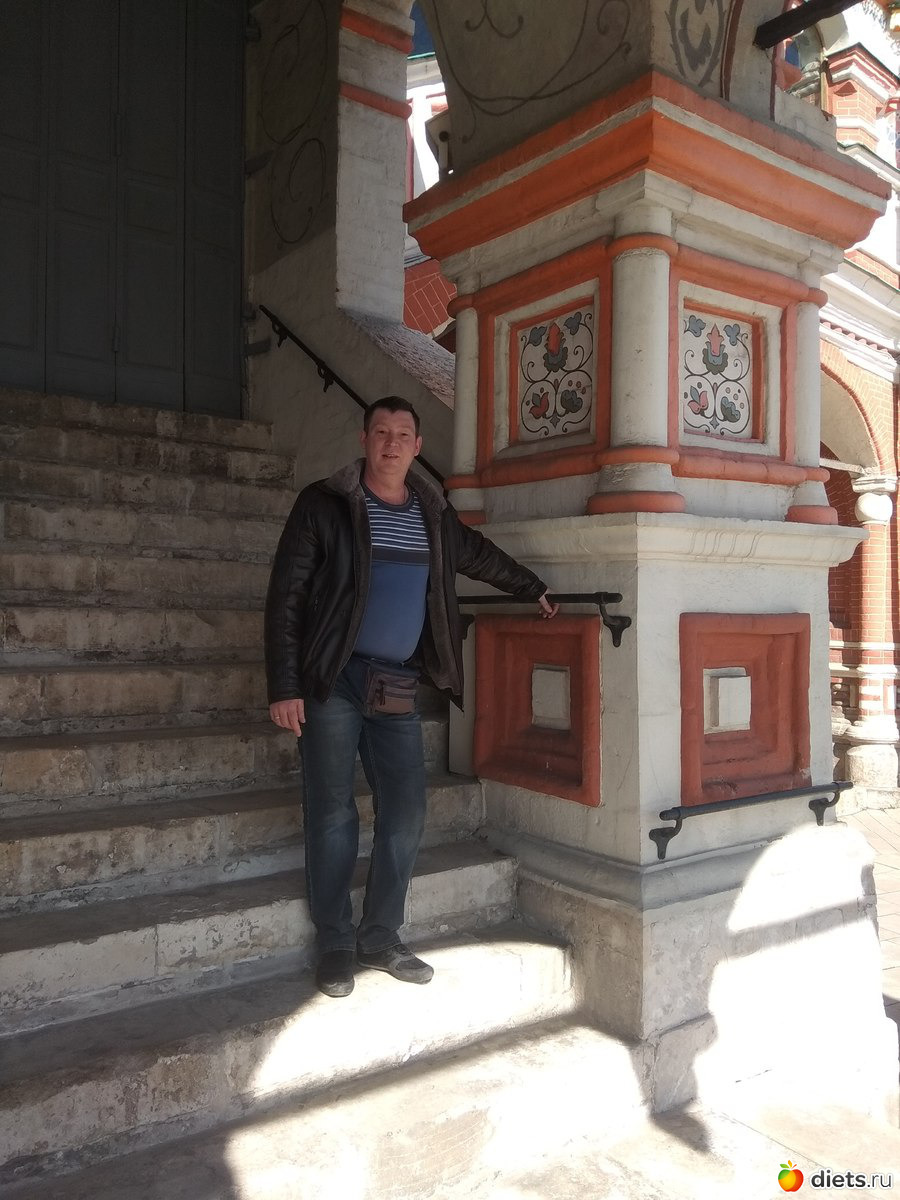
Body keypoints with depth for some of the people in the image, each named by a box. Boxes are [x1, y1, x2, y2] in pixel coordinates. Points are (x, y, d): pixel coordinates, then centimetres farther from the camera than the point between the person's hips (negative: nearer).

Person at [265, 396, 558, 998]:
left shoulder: (434, 513, 10)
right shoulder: (325, 503, -4)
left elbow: (481, 556, 29)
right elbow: (286, 596, -7)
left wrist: (534, 590, 38)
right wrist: (284, 688, -13)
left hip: (397, 686, 4)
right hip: (334, 679, -4)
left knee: (406, 815, 4)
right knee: (334, 816, 1)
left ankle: (381, 939, 21)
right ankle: (336, 945, 18)